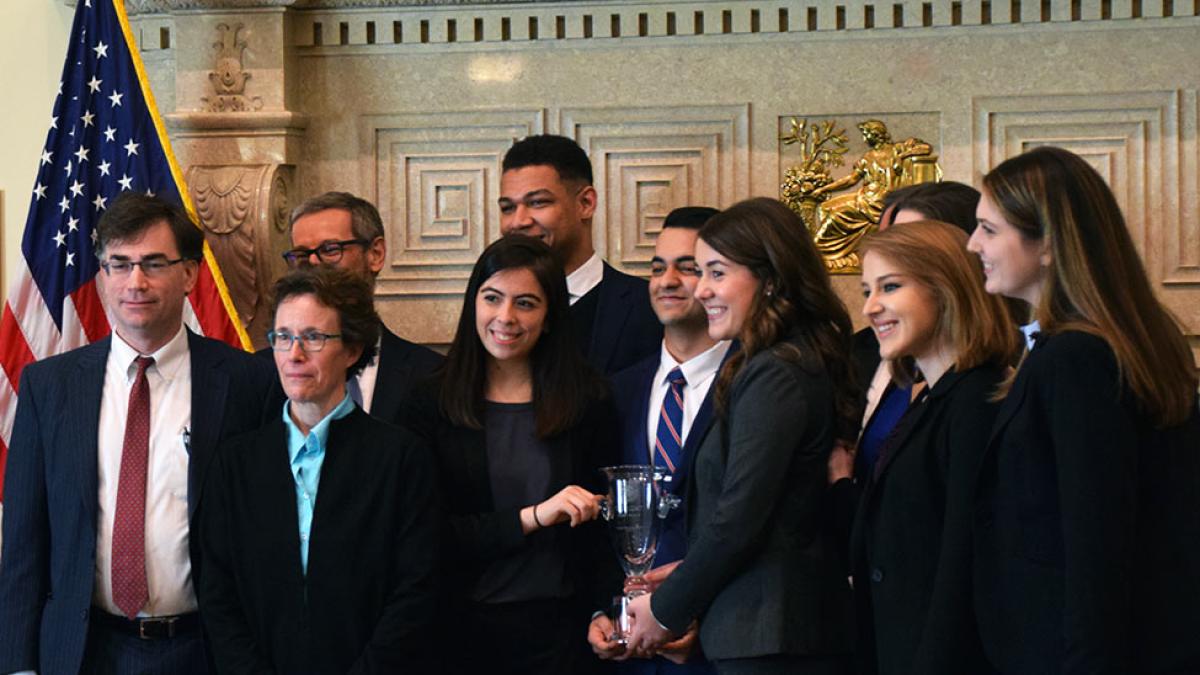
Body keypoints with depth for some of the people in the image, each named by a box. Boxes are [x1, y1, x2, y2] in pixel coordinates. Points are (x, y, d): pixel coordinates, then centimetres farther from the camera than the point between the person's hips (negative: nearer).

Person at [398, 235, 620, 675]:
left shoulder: (588, 402, 2)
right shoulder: (431, 403, -2)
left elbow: (603, 525, 5)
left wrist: (606, 613, -10)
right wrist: (532, 517, -17)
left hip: (558, 626, 1)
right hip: (462, 627, -1)